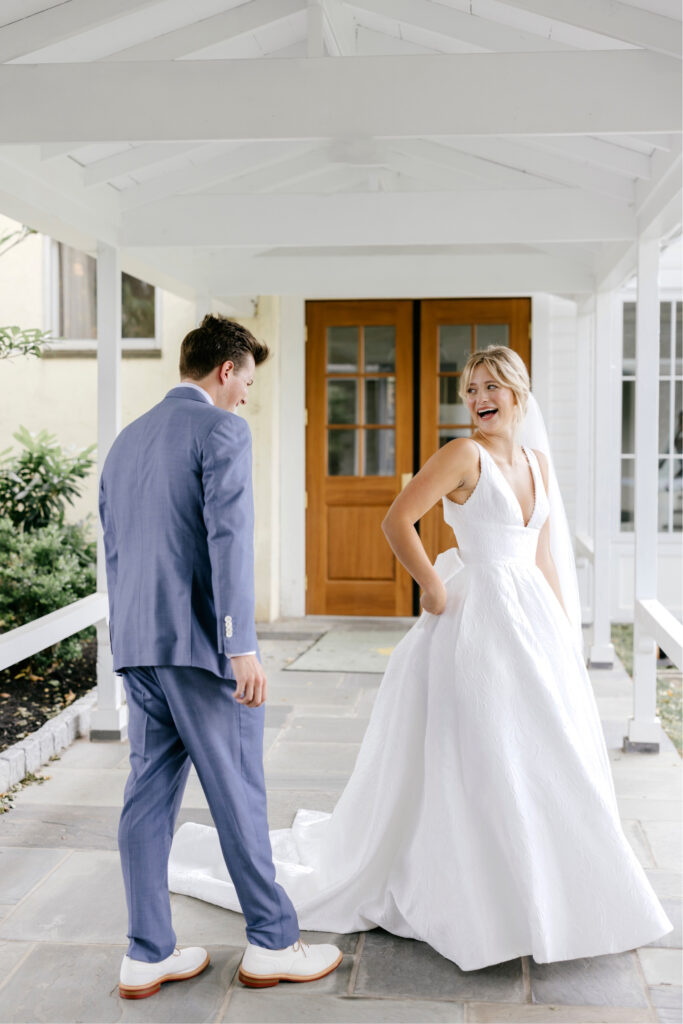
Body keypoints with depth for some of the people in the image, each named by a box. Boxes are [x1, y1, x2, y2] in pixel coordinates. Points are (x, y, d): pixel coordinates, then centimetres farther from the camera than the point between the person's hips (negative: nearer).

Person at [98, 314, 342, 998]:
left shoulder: (126, 441, 18)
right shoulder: (221, 429, -7)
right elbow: (228, 535, -18)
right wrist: (242, 645, -20)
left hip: (136, 642, 8)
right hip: (201, 640, -7)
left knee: (150, 792, 10)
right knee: (237, 792, 2)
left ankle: (147, 954, 16)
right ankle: (271, 942, 15)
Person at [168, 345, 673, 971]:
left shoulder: (539, 463, 12)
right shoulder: (464, 454, -10)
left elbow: (545, 556, 16)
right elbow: (397, 520, -16)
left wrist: (566, 632, 13)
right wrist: (433, 586, -14)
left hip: (533, 618, 7)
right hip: (476, 619, -7)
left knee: (543, 756, 13)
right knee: (480, 762, -1)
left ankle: (537, 894, 31)